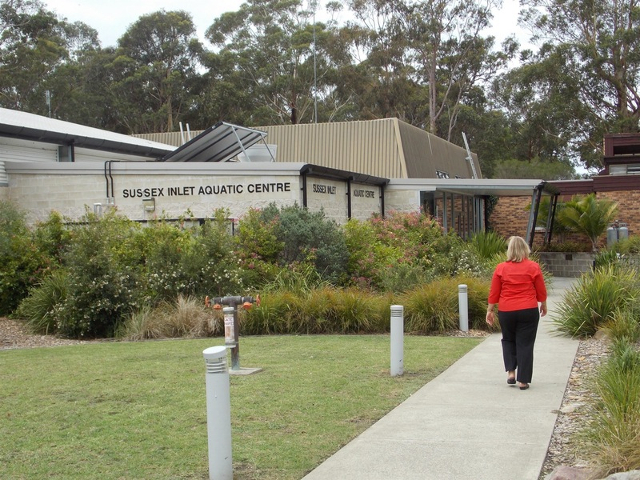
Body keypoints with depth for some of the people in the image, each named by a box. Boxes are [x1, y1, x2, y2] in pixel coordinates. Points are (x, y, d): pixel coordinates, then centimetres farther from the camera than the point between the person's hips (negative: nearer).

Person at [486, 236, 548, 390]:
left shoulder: (501, 268, -1)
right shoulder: (533, 267, -3)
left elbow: (494, 293, 1)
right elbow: (541, 291, 3)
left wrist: (490, 310, 10)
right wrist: (543, 305, 19)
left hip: (506, 312, 1)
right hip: (528, 311, -1)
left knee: (508, 340, 21)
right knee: (525, 344, 5)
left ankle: (510, 371, 9)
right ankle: (523, 380, 5)